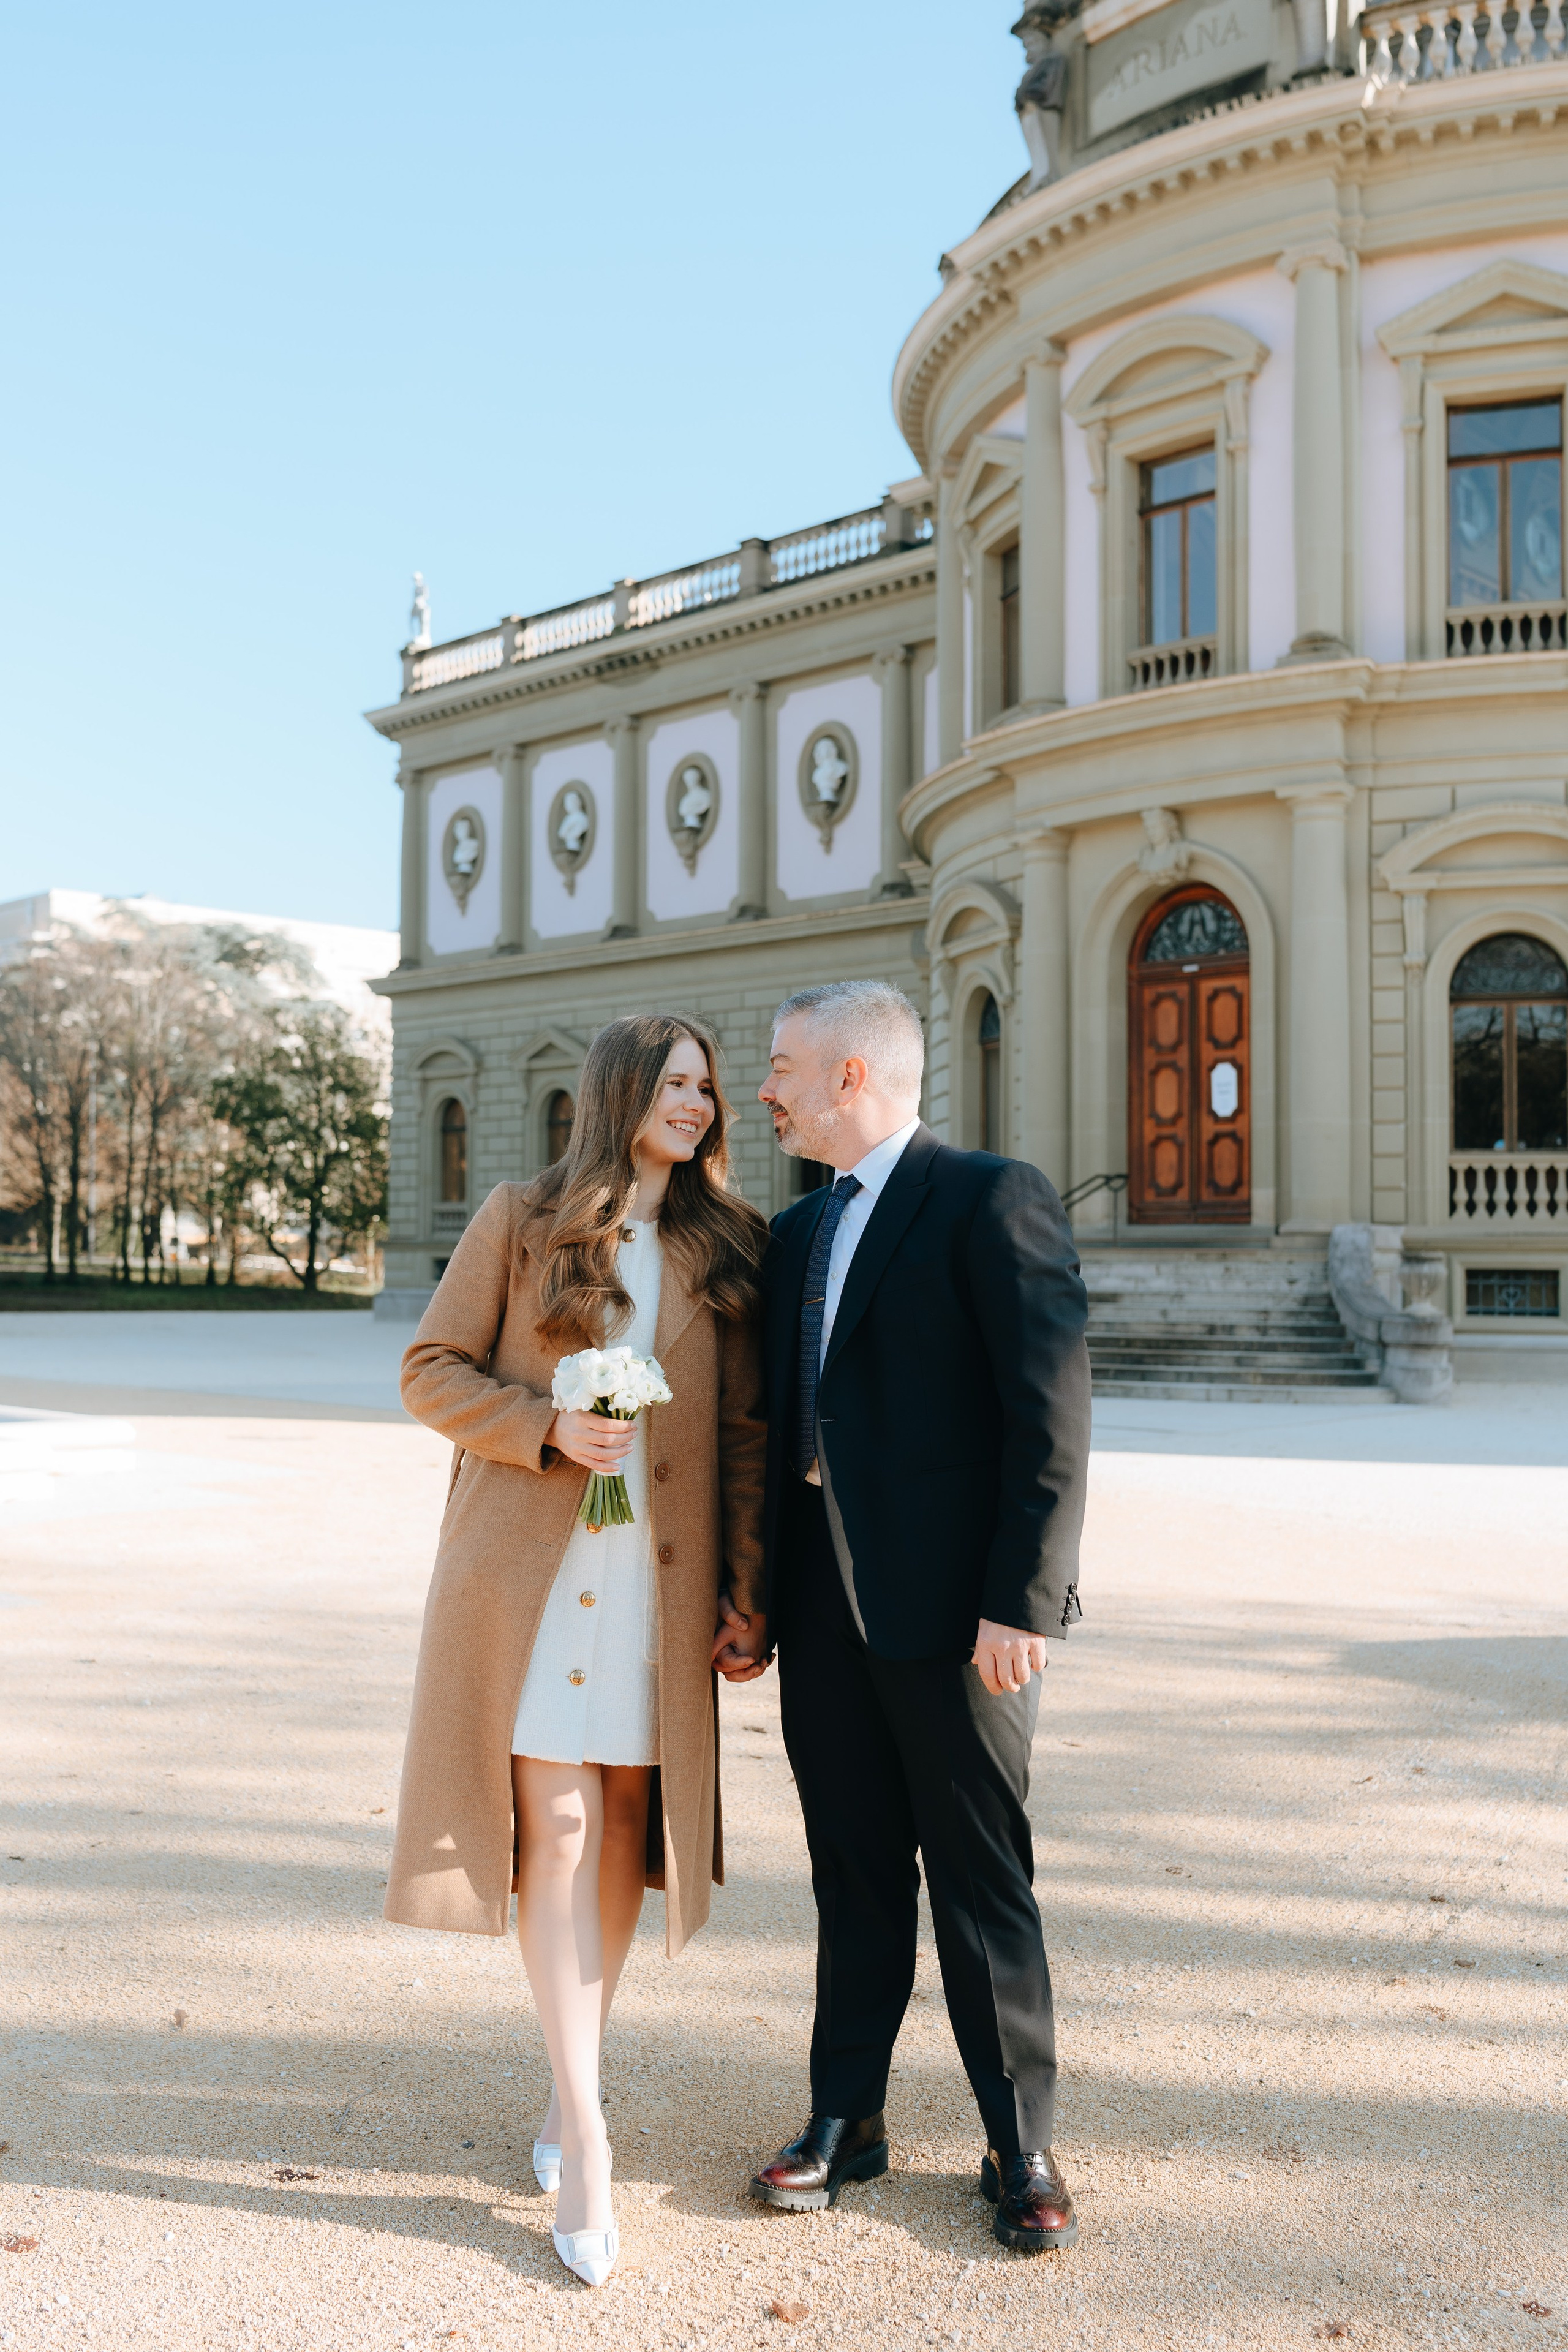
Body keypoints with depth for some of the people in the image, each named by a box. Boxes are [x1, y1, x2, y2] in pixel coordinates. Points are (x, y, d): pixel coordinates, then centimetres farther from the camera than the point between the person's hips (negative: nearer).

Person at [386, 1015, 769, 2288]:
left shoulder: (726, 1249, 9)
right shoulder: (520, 1222, 3)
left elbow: (745, 1434, 8)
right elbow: (431, 1370, 3)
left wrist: (748, 1595, 3)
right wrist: (545, 1425, -13)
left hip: (659, 1578, 3)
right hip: (530, 1566, -2)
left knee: (626, 1826, 9)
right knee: (555, 1828, -4)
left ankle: (574, 2073, 30)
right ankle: (586, 2137, 5)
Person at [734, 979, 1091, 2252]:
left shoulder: (994, 1200, -9)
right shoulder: (798, 1230, 14)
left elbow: (1054, 1416, -14)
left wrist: (1022, 1603, -18)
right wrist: (753, 1594, 13)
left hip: (956, 1614, -6)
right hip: (826, 1613, 6)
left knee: (984, 1885, 7)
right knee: (855, 1875, 16)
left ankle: (1021, 2145, 23)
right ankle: (847, 2117, 30)